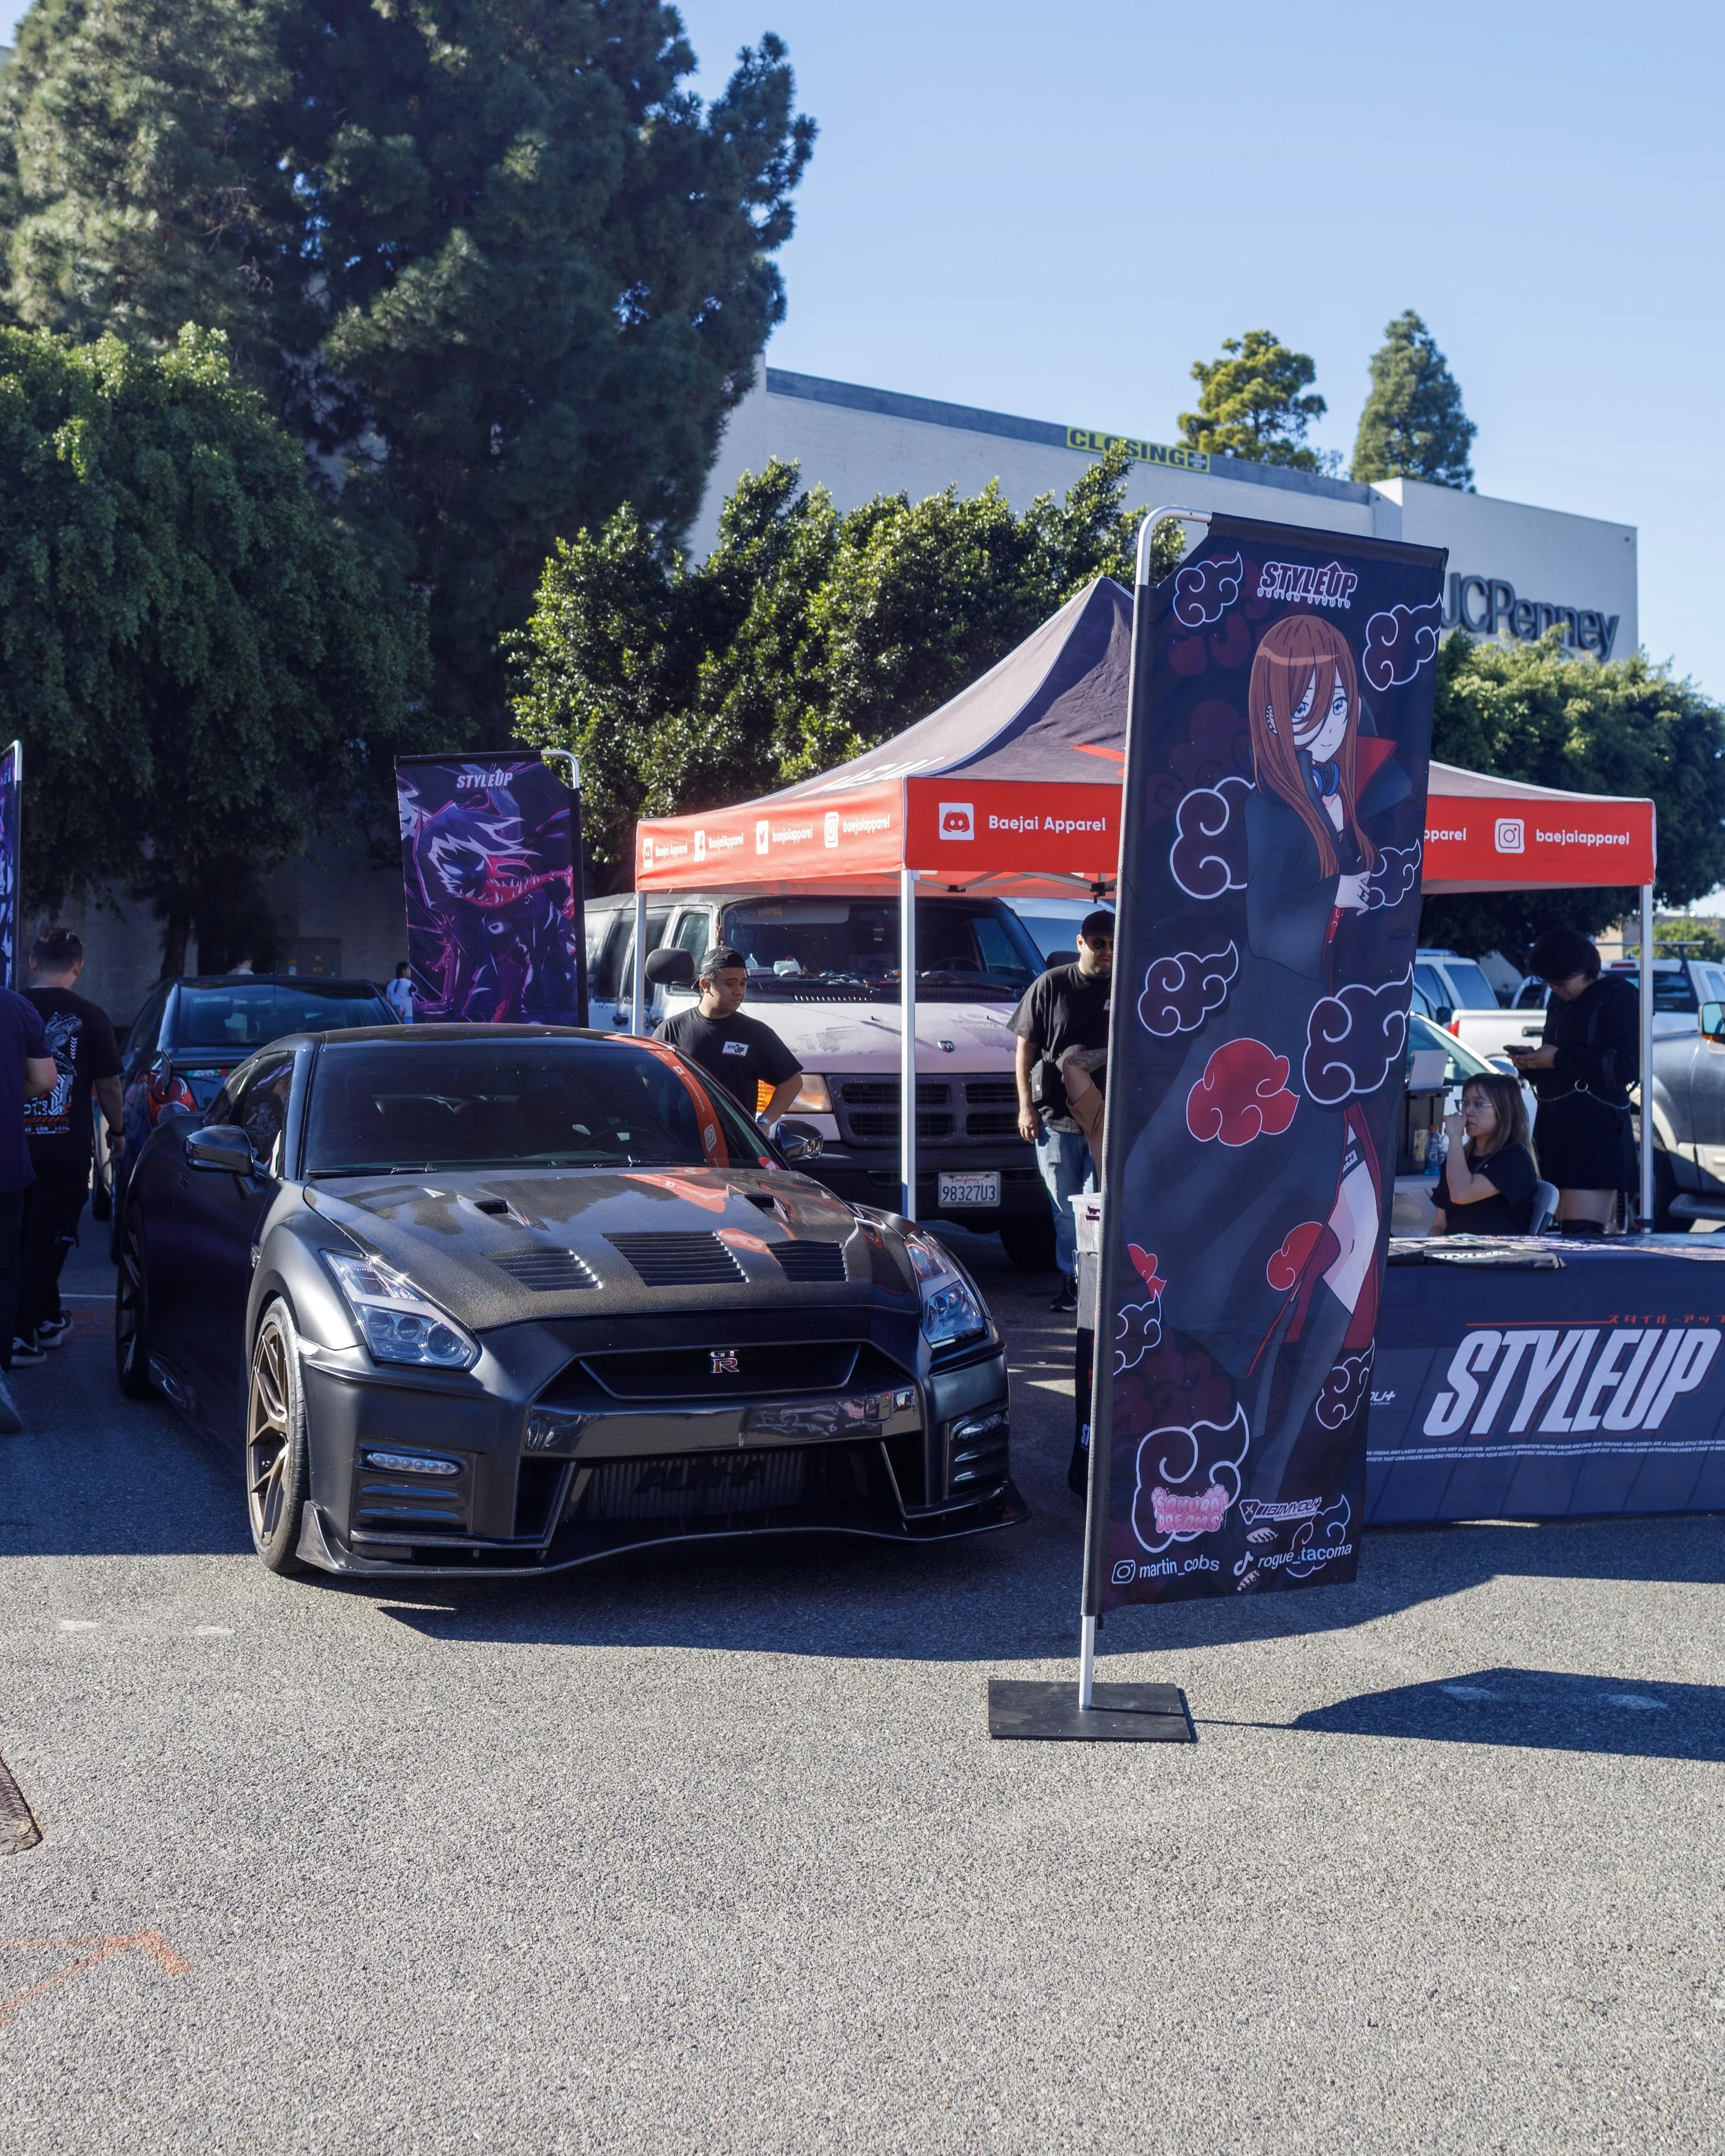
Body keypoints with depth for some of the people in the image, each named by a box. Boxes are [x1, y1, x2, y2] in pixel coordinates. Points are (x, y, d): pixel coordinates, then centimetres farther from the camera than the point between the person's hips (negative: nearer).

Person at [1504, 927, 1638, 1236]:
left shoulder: (1617, 997, -5)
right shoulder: (1559, 1002, 20)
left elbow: (1628, 1066, -16)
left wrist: (1559, 1059, -14)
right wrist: (1530, 1063, 7)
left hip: (1596, 1130, -8)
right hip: (1556, 1129, 8)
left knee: (1581, 1233, -16)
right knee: (1563, 1231, 7)